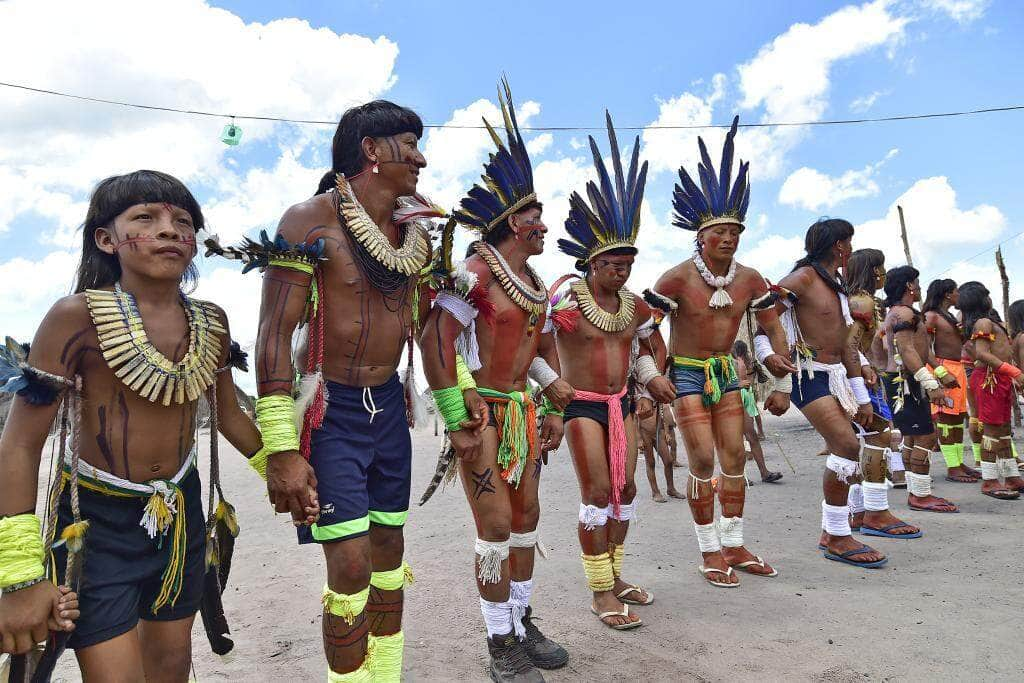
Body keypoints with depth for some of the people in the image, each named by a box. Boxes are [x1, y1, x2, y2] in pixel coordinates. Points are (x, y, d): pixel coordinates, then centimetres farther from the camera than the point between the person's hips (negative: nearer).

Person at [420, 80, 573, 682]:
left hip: (524, 412, 8)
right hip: (482, 412, -8)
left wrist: (555, 409, 14)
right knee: (496, 526, -4)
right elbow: (436, 342, -20)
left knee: (527, 518, 13)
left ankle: (522, 622, 30)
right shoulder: (475, 273, -14)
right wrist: (459, 424, -20)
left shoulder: (535, 282, 12)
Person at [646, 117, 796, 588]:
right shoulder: (679, 278, -17)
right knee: (703, 460, -7)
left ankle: (733, 546, 20)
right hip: (688, 372, -5)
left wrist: (779, 357, -9)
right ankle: (710, 553, 7)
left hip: (726, 371, 6)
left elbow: (772, 324, 10)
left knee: (734, 457, 7)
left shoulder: (749, 279, -1)